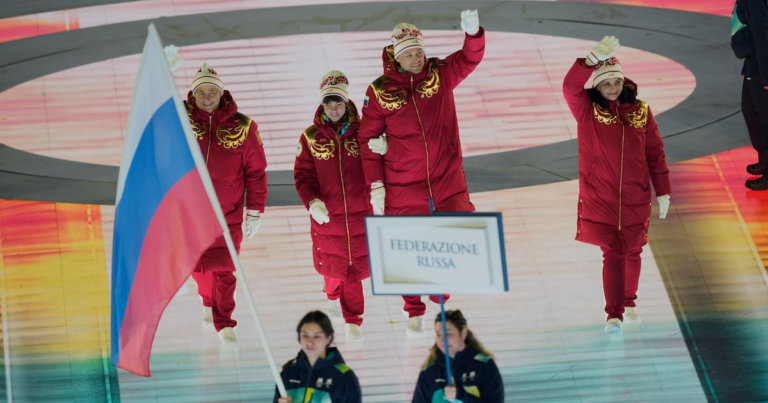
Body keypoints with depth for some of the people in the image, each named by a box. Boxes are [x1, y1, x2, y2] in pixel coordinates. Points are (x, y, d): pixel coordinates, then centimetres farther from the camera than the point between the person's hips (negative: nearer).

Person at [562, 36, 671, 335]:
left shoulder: (641, 112, 2)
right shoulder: (587, 111, -4)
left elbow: (655, 153, 6)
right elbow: (570, 86, -24)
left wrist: (663, 191, 5)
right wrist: (594, 60, -37)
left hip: (635, 199, 3)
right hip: (599, 199, -3)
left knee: (632, 252, 15)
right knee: (612, 254, -8)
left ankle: (629, 302, 37)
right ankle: (614, 315, -7)